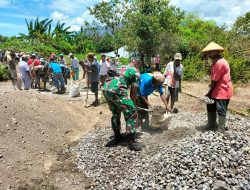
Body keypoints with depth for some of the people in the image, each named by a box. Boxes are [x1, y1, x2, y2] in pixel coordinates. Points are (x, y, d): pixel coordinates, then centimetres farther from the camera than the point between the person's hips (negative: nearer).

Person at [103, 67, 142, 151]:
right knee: (132, 113, 5)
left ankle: (117, 136, 39)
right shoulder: (136, 73, 16)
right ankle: (131, 142, 9)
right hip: (116, 90, -7)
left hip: (106, 88, 8)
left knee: (115, 113, 27)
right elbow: (133, 93, 14)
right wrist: (132, 105, 30)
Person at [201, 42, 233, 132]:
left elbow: (214, 80, -18)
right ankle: (211, 126, 28)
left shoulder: (219, 62, -21)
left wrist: (209, 93, -9)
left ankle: (221, 130, 7)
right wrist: (210, 92, 9)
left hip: (223, 90, -10)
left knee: (221, 110, -3)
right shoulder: (216, 62, 11)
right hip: (218, 90, 10)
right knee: (211, 106, 16)